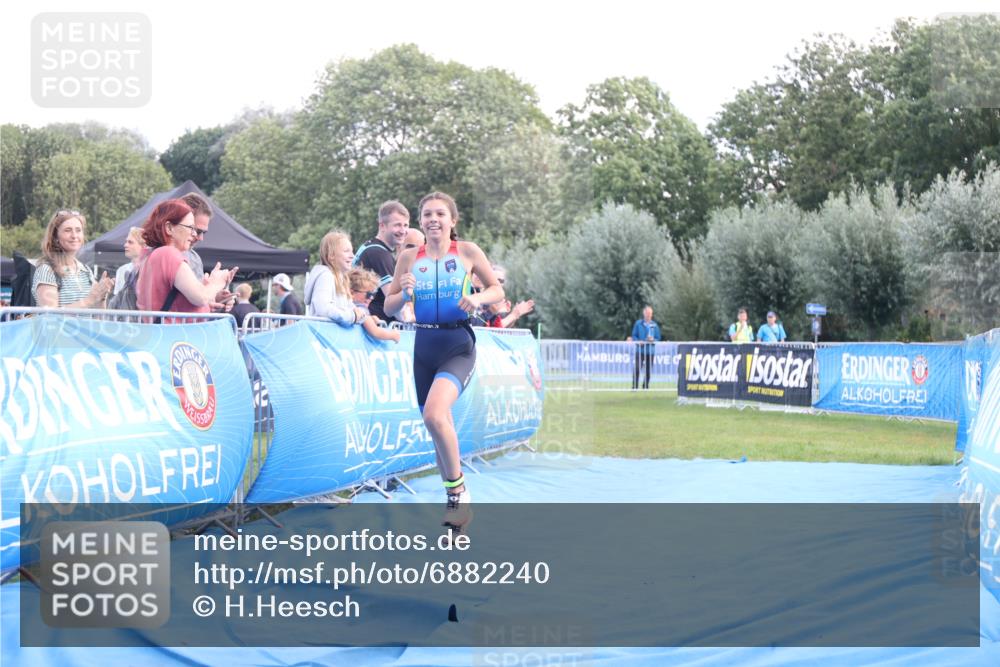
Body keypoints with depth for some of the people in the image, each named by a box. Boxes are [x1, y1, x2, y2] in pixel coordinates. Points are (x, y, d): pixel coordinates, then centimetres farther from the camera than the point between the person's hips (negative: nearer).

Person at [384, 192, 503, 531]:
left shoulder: (467, 251, -1)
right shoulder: (409, 257, 5)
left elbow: (497, 290, 7)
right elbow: (389, 307, 9)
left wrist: (478, 298, -14)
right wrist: (405, 293, -12)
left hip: (458, 345, -4)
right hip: (424, 346, 4)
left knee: (435, 415, -27)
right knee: (438, 427, 11)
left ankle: (458, 489, -9)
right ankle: (455, 501, 27)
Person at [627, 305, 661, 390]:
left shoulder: (655, 325, 8)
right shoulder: (638, 323, 2)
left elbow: (658, 338, 12)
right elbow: (634, 336, 5)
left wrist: (653, 340, -9)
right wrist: (638, 341, -13)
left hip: (650, 351, 2)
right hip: (640, 350, -2)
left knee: (648, 370, 4)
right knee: (637, 369, -12)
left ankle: (645, 386, 15)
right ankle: (634, 387, -10)